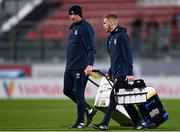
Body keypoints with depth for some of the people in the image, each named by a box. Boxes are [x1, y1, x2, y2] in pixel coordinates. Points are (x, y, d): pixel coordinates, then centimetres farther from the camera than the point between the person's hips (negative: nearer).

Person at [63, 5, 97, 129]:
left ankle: (80, 121, 2)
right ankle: (89, 110, 19)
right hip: (70, 66, 10)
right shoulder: (73, 28, 16)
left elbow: (91, 48, -19)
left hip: (81, 67, -10)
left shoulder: (85, 27, -12)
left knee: (79, 93, -6)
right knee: (67, 90, 9)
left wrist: (90, 65, -29)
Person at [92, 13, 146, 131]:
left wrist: (130, 73, -20)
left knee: (114, 98, -9)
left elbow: (128, 55, -16)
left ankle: (105, 124, -10)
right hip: (116, 73, 9)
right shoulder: (111, 37, 17)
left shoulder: (121, 36, -11)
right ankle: (139, 122, 13)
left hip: (122, 74, -9)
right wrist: (110, 72, 21)